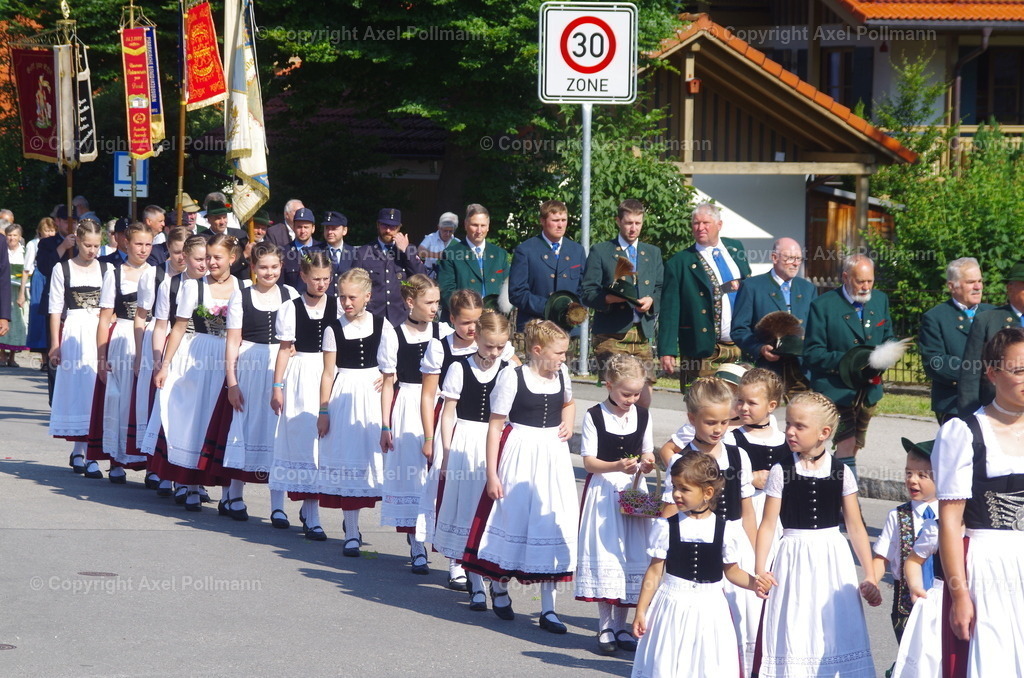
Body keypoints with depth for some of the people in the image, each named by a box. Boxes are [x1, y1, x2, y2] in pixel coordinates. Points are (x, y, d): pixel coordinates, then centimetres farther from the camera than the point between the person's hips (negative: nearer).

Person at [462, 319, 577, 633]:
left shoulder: (561, 373, 6)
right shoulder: (512, 378, -11)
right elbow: (495, 426, -9)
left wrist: (568, 423, 6)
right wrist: (491, 473, -12)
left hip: (553, 456, 5)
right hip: (519, 456, -5)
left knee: (552, 524, 3)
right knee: (512, 520, 5)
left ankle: (548, 608, 9)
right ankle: (499, 585, 34)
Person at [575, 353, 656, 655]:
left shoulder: (642, 415, 5)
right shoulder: (594, 416, -7)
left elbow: (647, 453, 14)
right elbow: (588, 461, -10)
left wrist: (646, 463, -10)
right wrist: (617, 466, -26)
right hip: (602, 491, -4)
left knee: (631, 557, 4)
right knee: (604, 556, -4)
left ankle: (620, 626, 14)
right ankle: (605, 627, 5)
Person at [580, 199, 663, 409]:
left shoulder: (653, 253, 21)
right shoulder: (600, 251, 8)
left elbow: (662, 289, 16)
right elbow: (586, 292, 0)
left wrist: (652, 301, -6)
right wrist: (610, 298, -19)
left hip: (642, 335, 4)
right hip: (611, 335, -4)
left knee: (644, 399, -4)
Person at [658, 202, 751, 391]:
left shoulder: (735, 248, 12)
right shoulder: (679, 264, -3)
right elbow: (669, 311, -6)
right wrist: (667, 352, -13)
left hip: (741, 347, 5)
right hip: (704, 351, -4)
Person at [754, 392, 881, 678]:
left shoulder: (841, 472, -2)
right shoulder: (781, 472, -4)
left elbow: (856, 527, 1)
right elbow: (768, 524, -6)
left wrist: (870, 577, 0)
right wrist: (760, 569, -18)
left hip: (834, 559, 1)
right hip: (795, 559, -1)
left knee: (836, 632, 3)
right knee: (793, 634, 2)